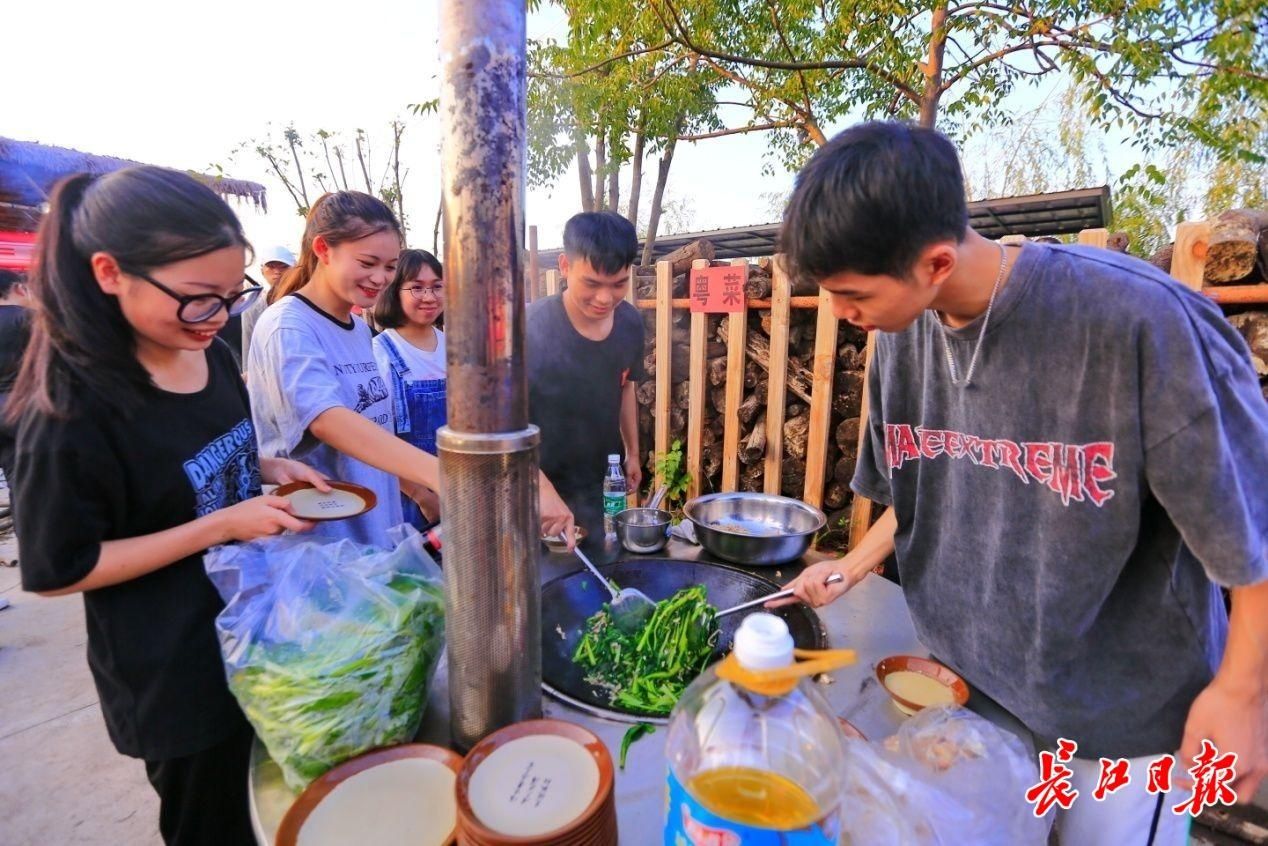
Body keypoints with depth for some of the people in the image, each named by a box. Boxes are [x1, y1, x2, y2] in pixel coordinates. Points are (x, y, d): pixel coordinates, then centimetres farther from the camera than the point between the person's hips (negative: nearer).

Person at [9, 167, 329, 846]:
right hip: (175, 670, -6)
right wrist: (222, 526, -25)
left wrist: (271, 469, -6)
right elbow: (57, 570, -17)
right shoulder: (71, 408, -24)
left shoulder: (211, 356, -4)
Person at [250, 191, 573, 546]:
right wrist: (443, 477, -46)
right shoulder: (287, 328, -17)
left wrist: (420, 493, 10)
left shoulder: (360, 330, 6)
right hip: (314, 550, -7)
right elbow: (331, 422, -34)